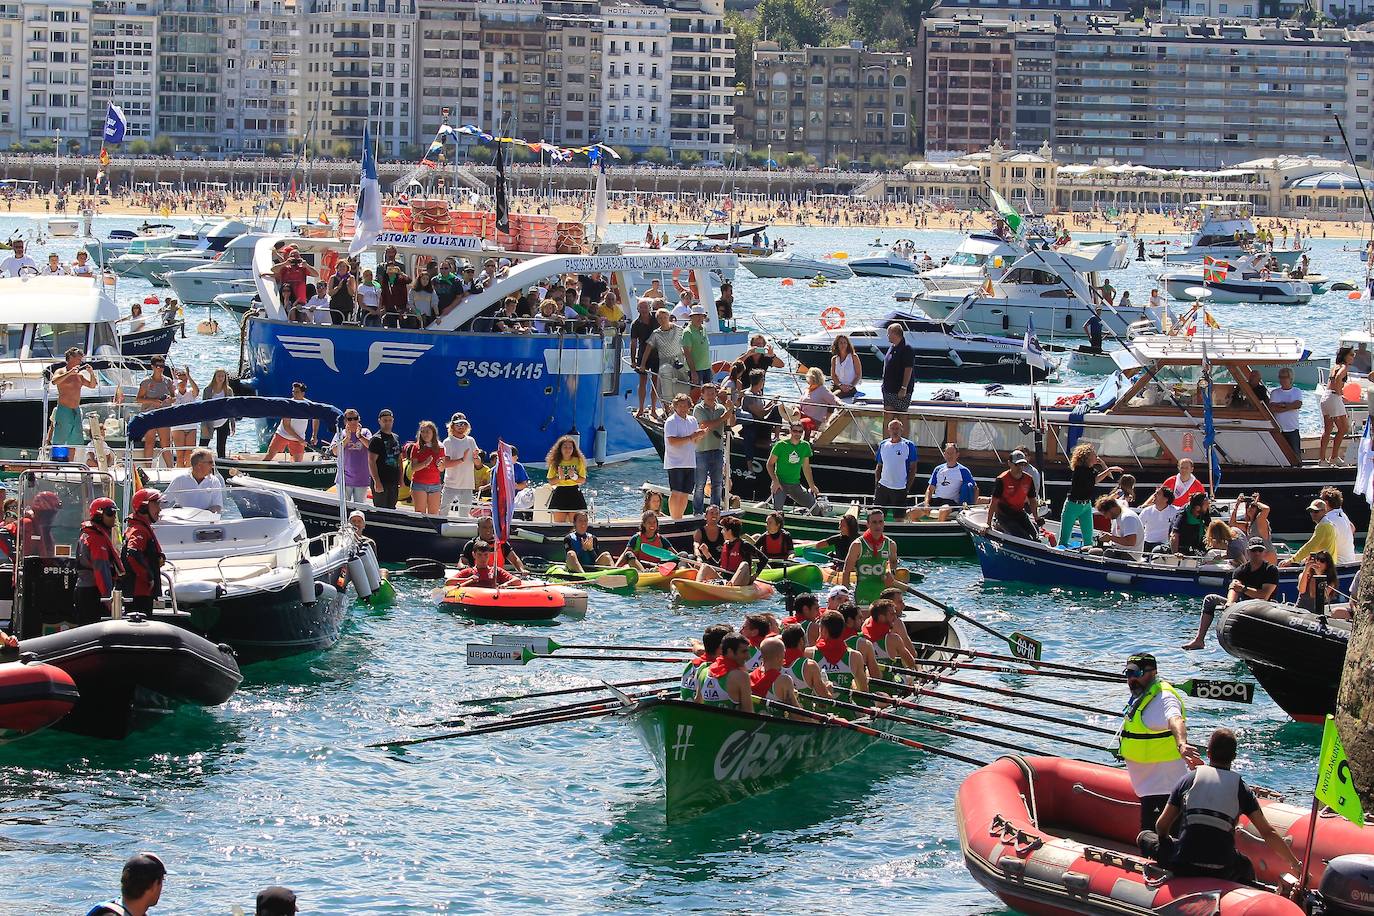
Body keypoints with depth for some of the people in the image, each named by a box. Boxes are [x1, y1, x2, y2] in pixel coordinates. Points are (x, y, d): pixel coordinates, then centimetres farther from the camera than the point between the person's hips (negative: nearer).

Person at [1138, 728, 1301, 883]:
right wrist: (1295, 864, 14)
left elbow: (1161, 825, 8)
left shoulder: (1188, 779, 7)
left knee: (1144, 836, 24)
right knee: (1245, 865, 36)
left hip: (1182, 866, -1)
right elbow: (1268, 833, 4)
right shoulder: (1240, 787, 7)